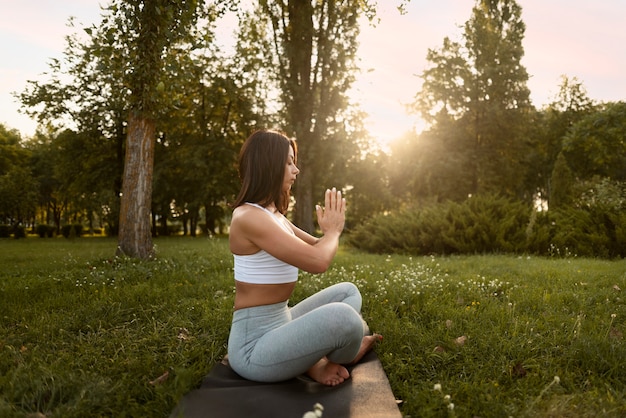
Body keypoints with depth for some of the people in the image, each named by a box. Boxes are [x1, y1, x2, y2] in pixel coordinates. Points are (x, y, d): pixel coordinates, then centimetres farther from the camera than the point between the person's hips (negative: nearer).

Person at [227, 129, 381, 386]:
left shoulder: (273, 215, 11)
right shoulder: (249, 217, -20)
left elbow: (318, 247, 24)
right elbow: (318, 261, -24)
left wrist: (333, 228, 4)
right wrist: (333, 230, -4)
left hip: (278, 325, 10)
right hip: (254, 346, -10)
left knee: (347, 292, 18)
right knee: (342, 316, -32)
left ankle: (317, 361, -4)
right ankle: (345, 356, 4)